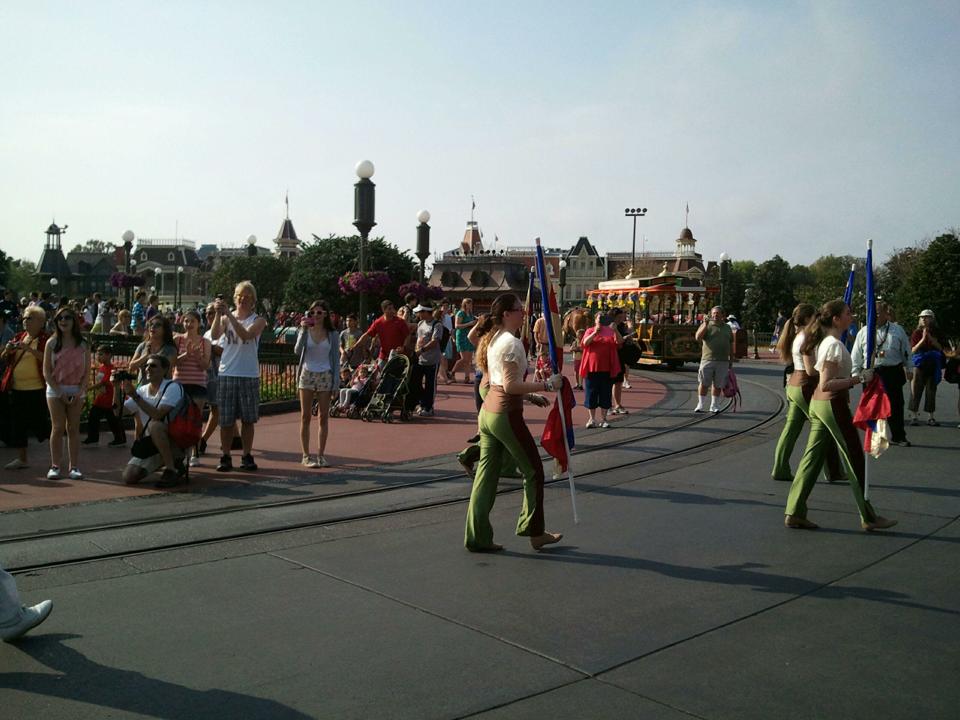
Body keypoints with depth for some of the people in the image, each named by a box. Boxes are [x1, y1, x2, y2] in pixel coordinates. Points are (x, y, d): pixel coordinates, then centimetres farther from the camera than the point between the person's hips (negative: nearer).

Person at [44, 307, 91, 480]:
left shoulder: (82, 344, 3)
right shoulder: (52, 343, 1)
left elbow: (87, 372, 2)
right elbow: (46, 371, -2)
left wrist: (80, 392, -11)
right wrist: (60, 392, -11)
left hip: (77, 390, 1)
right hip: (55, 390, -1)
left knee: (73, 429, 2)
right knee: (58, 428, -3)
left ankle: (74, 467, 4)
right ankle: (55, 466, 3)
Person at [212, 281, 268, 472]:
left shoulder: (258, 320, 1)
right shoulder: (226, 318, 8)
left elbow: (245, 335, -19)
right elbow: (215, 336, -10)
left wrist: (228, 314, -22)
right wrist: (218, 314, -21)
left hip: (249, 375, -1)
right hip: (227, 374, 1)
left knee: (248, 419, 5)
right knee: (226, 420, 4)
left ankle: (247, 456, 15)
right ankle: (226, 457, 13)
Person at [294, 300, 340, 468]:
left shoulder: (333, 335, 4)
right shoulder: (305, 331, 3)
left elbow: (336, 360, 4)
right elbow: (297, 351, -13)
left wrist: (336, 383, -2)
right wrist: (303, 330, -19)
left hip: (325, 377, 0)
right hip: (307, 375, 0)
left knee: (323, 417, 2)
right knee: (305, 417, 1)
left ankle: (320, 454, 9)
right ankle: (306, 456, 5)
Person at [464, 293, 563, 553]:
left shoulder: (493, 339, 13)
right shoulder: (512, 343, -16)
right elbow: (510, 386, -21)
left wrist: (531, 395, 22)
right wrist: (547, 385, -20)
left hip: (488, 411, 9)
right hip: (506, 415, -9)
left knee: (486, 473, 10)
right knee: (533, 471, 7)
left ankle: (477, 537, 13)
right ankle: (534, 533, 17)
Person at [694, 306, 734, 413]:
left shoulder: (727, 328, 14)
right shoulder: (706, 326, 3)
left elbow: (731, 345, 17)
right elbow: (698, 338, -13)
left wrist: (731, 360, 13)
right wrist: (705, 324, -20)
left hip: (723, 362, 3)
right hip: (707, 360, -3)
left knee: (718, 385, 5)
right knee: (704, 384, -2)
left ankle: (714, 406, 15)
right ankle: (700, 405, 7)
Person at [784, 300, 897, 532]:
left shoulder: (824, 342, 11)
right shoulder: (835, 345, -17)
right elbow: (826, 385, -23)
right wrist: (859, 378, -21)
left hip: (817, 404, 9)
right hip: (833, 405, -9)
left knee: (812, 458, 8)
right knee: (854, 460, 2)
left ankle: (794, 513, 9)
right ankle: (869, 518, 12)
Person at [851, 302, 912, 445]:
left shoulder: (898, 330, 7)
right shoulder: (863, 332, 7)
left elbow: (906, 352, 12)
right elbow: (856, 355, 8)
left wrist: (907, 369, 9)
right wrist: (855, 373, 4)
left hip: (892, 373, 0)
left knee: (896, 404, 4)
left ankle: (898, 436, 17)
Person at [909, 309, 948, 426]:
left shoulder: (937, 333, 7)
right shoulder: (917, 333, 4)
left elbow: (940, 348, -2)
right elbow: (913, 350, -3)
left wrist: (930, 337, -11)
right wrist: (923, 339, -14)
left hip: (933, 366, 1)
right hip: (919, 365, -1)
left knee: (931, 391, 4)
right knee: (916, 390, -4)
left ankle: (931, 417, 10)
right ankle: (914, 416, 0)